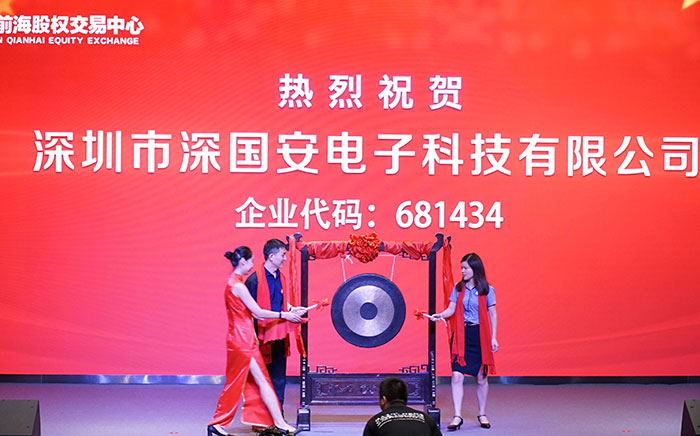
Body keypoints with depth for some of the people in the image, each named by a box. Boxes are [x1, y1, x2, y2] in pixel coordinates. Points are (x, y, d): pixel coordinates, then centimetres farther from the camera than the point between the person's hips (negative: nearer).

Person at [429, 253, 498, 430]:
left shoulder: (487, 290, -1)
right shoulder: (458, 288, 5)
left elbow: (492, 314, 2)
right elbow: (451, 309, 4)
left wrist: (493, 338, -1)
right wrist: (440, 315, -16)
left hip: (480, 335, -1)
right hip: (461, 335, 2)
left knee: (481, 377, 7)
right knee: (457, 376, -8)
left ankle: (482, 414, 23)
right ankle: (457, 416, -6)